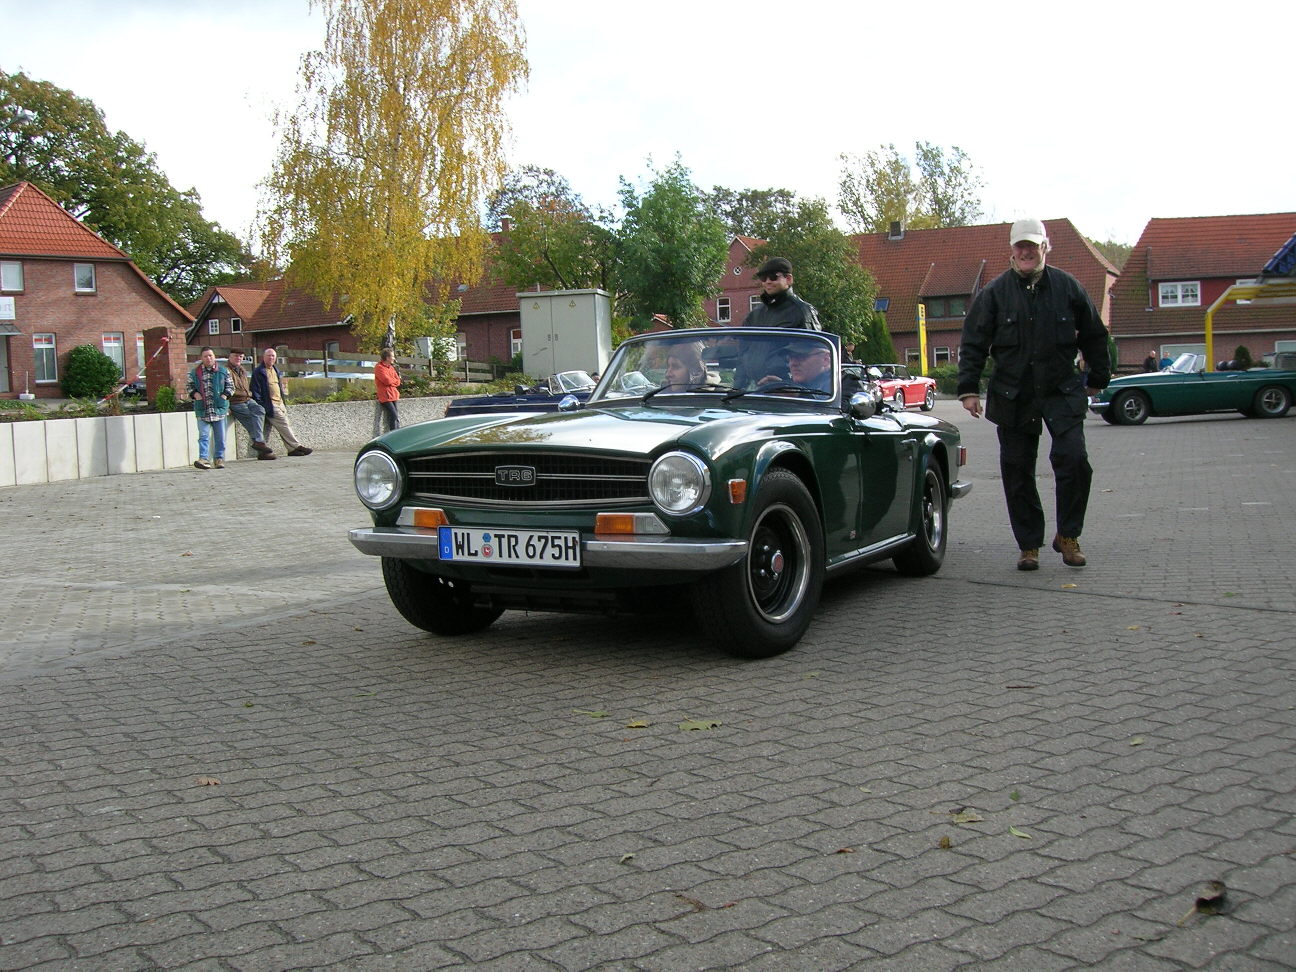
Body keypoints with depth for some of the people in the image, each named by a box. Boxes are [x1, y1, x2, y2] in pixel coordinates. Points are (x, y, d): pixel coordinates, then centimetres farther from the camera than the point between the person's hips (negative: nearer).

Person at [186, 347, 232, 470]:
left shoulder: (223, 372, 6)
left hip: (219, 409, 1)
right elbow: (189, 386, 16)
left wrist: (225, 395, -5)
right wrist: (194, 394, -2)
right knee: (203, 435, -8)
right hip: (202, 410, -1)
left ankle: (219, 458, 16)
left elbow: (230, 386, 11)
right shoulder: (195, 373, 6)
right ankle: (204, 459, -13)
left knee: (220, 436, 6)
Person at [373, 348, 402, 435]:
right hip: (384, 396, -7)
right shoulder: (379, 367, -7)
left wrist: (392, 381, -7)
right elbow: (387, 380, -17)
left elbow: (398, 381, 12)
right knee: (394, 416, -15)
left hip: (393, 396, 7)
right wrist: (395, 381, 1)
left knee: (395, 417, 4)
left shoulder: (391, 367, 18)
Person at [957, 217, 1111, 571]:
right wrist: (969, 389, -6)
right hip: (1013, 396, 0)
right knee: (1017, 472, 3)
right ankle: (1029, 545, 14)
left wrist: (1098, 380, 17)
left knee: (1074, 459, -13)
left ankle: (1068, 536, 6)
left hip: (1062, 394, 0)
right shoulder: (995, 292, 1)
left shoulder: (1068, 287, 4)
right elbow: (973, 344, 1)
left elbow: (1094, 336, 15)